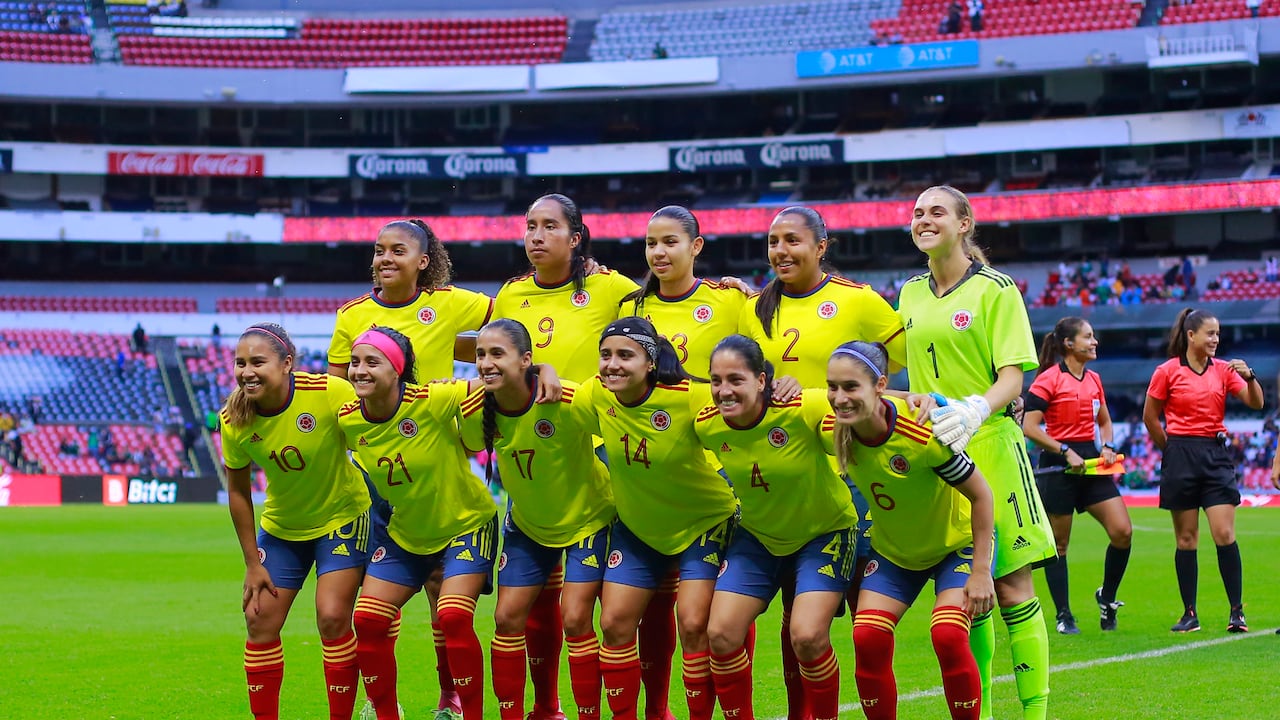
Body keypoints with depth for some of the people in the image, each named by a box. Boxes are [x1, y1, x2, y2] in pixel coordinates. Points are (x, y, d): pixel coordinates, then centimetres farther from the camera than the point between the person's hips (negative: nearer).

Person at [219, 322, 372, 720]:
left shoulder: (330, 393, -28)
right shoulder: (234, 419, -17)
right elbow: (238, 490, -3)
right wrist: (252, 563, -1)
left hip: (342, 519, -4)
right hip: (281, 528, 4)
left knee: (332, 618, -13)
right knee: (260, 621, 1)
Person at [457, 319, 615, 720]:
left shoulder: (569, 401, -33)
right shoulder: (474, 411, -19)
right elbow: (466, 450, 4)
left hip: (587, 518, -4)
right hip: (527, 523, 4)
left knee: (575, 619, -10)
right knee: (507, 618, 2)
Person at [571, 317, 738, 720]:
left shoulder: (687, 399, -28)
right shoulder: (594, 396, -15)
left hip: (702, 522, -4)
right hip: (636, 527, 4)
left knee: (693, 626, -13)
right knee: (615, 623, -1)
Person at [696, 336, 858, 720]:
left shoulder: (803, 410, -29)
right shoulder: (706, 424, -16)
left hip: (824, 533, -4)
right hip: (757, 537, 4)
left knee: (807, 636, -19)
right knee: (720, 633, -7)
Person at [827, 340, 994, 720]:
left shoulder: (921, 433, -35)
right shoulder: (836, 430, -21)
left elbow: (980, 495, -23)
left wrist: (980, 572, -21)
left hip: (957, 543, -4)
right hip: (892, 550, 5)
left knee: (948, 636, -24)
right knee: (868, 639, -13)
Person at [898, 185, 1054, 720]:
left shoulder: (995, 289, -3)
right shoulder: (910, 294, 14)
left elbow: (1011, 377, -10)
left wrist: (974, 412, -27)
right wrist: (916, 405, 3)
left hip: (988, 446, -5)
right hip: (930, 452, 5)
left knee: (1011, 585, -7)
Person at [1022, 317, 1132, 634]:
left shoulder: (1094, 380, 12)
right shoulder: (1048, 379, -9)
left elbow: (1105, 422, 25)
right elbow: (1029, 427, -14)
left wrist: (1107, 447, 4)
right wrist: (1066, 452, -17)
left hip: (1091, 464, 6)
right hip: (1057, 466, -6)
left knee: (1123, 531, -6)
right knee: (1058, 544, 2)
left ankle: (1107, 596, 15)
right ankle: (1064, 616, 11)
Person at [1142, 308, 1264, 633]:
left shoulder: (1223, 369, 6)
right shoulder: (1167, 372, -2)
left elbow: (1256, 403, 1)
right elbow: (1150, 417, 7)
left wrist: (1249, 376, -15)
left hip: (1216, 454, 2)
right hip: (1181, 457, -2)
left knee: (1225, 534, -7)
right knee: (1186, 538, 3)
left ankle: (1237, 611, -3)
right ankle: (1189, 614, 8)